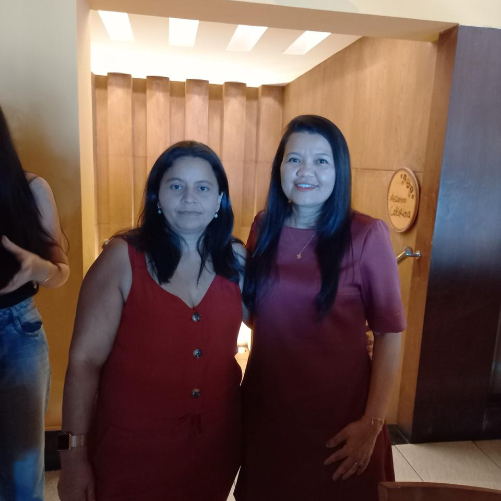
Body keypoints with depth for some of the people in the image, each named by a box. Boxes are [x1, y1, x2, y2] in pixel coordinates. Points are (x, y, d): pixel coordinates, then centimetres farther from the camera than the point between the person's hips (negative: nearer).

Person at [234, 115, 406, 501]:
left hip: (339, 415, -3)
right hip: (266, 408, 4)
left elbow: (389, 333, -9)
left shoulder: (366, 235, -13)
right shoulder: (263, 229, 0)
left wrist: (372, 423, -12)